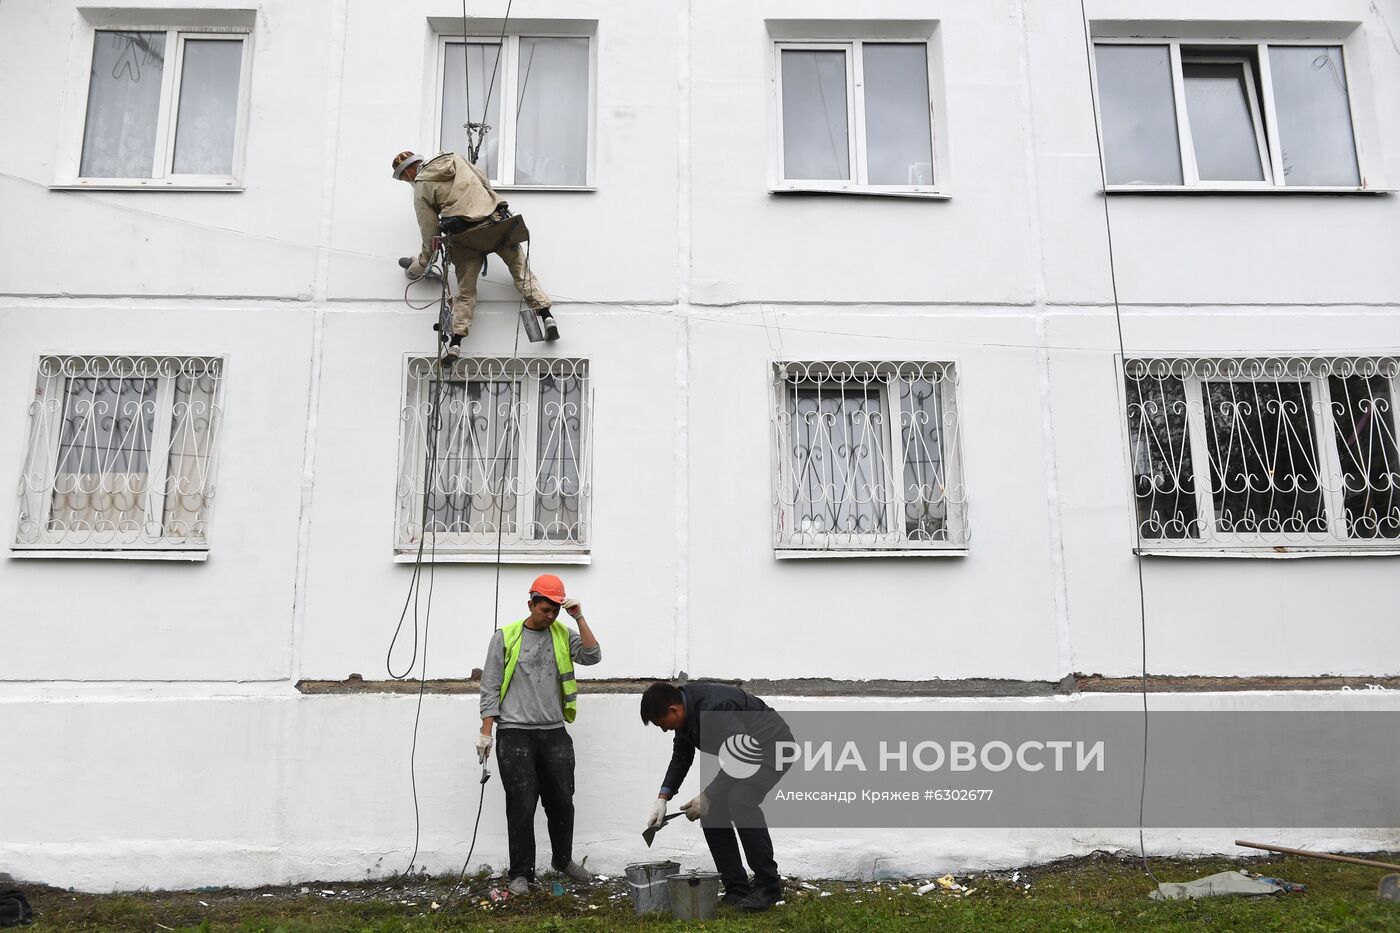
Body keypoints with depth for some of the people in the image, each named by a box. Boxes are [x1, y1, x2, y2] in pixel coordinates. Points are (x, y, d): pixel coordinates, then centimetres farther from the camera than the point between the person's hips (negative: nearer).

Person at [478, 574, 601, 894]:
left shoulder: (563, 634, 8)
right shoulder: (505, 638, -1)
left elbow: (592, 656, -7)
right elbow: (490, 687, -1)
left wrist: (579, 618, -11)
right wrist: (485, 732, -5)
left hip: (554, 733, 3)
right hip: (515, 735, -3)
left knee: (562, 801, 10)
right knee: (521, 806, -1)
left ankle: (563, 859, 31)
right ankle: (521, 873, 11)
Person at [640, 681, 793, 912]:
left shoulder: (714, 708, -33)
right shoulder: (686, 710, -4)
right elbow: (681, 758, 10)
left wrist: (708, 796, -23)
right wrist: (663, 798, -1)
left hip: (773, 746, -9)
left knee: (740, 800, -29)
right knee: (712, 811, -2)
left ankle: (768, 885, -16)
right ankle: (737, 889, 5)